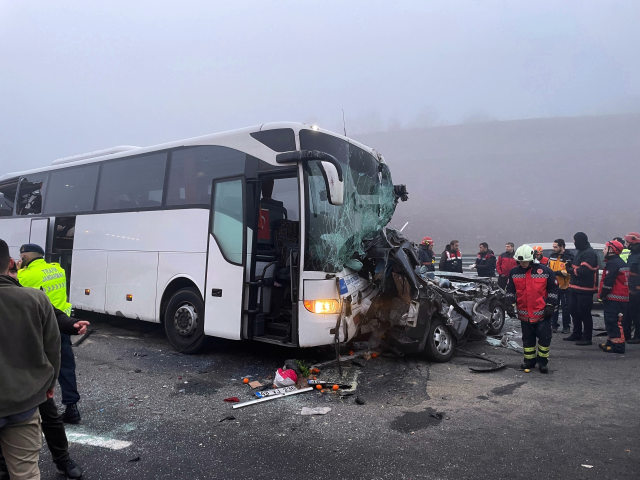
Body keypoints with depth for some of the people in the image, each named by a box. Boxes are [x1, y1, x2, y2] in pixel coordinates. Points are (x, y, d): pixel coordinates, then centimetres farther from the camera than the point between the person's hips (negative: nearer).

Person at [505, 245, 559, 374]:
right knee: (527, 338, 13)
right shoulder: (514, 272, -1)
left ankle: (543, 361, 18)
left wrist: (550, 306, -6)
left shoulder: (545, 271, -9)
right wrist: (510, 305, -4)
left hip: (542, 313, -3)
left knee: (544, 337, 2)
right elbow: (510, 290, 6)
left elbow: (553, 289, -1)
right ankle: (529, 360, 27)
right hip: (524, 313, 3)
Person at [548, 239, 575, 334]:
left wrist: (555, 273, -25)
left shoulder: (569, 257, -11)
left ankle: (566, 327, 17)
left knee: (566, 308, 5)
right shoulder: (552, 256, 6)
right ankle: (554, 325, 21)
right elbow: (548, 268, 15)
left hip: (565, 287, -4)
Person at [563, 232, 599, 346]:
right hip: (576, 287, 10)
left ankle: (587, 338, 2)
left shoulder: (589, 253, -16)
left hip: (585, 289, -10)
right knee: (575, 311, 16)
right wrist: (571, 265, 0)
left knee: (584, 313, -5)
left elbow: (584, 271, -24)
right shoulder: (581, 252, 17)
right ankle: (576, 334, 27)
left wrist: (571, 270, -9)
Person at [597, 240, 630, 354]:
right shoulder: (622, 263, 18)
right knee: (611, 322, 17)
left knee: (614, 322, -9)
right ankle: (611, 342, 24)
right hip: (622, 297, 11)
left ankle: (618, 346, -8)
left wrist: (602, 295, -11)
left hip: (613, 299, -11)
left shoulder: (612, 263, -15)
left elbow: (608, 282, -21)